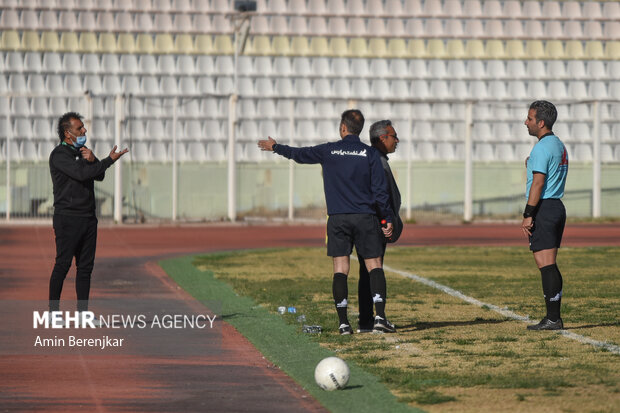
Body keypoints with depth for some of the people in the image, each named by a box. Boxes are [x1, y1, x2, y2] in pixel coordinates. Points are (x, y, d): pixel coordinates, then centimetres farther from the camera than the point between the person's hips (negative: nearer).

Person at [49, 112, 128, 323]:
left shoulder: (81, 152, 17)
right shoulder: (59, 155, -9)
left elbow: (99, 176, 11)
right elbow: (81, 174, -22)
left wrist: (92, 160, -9)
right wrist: (109, 160, -16)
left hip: (88, 218, 8)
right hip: (68, 218, -8)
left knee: (86, 266, 7)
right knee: (63, 264, -7)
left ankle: (83, 311, 10)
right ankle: (54, 311, -2)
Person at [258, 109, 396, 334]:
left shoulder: (328, 151, 1)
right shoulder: (370, 154, 0)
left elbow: (300, 154, 16)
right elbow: (380, 190, -2)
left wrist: (275, 147, 33)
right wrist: (387, 219, 5)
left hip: (338, 219, 1)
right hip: (365, 217, -1)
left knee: (340, 268, 1)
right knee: (374, 265, 3)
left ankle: (343, 322, -3)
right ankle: (380, 316, -10)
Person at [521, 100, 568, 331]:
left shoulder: (542, 148, -14)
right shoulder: (560, 146, 16)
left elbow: (538, 183, -19)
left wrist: (528, 215, -19)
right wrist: (531, 165, 18)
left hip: (543, 208, -10)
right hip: (557, 206, 10)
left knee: (546, 265, -9)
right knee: (550, 266, 11)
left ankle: (553, 319, -11)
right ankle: (554, 317, 11)